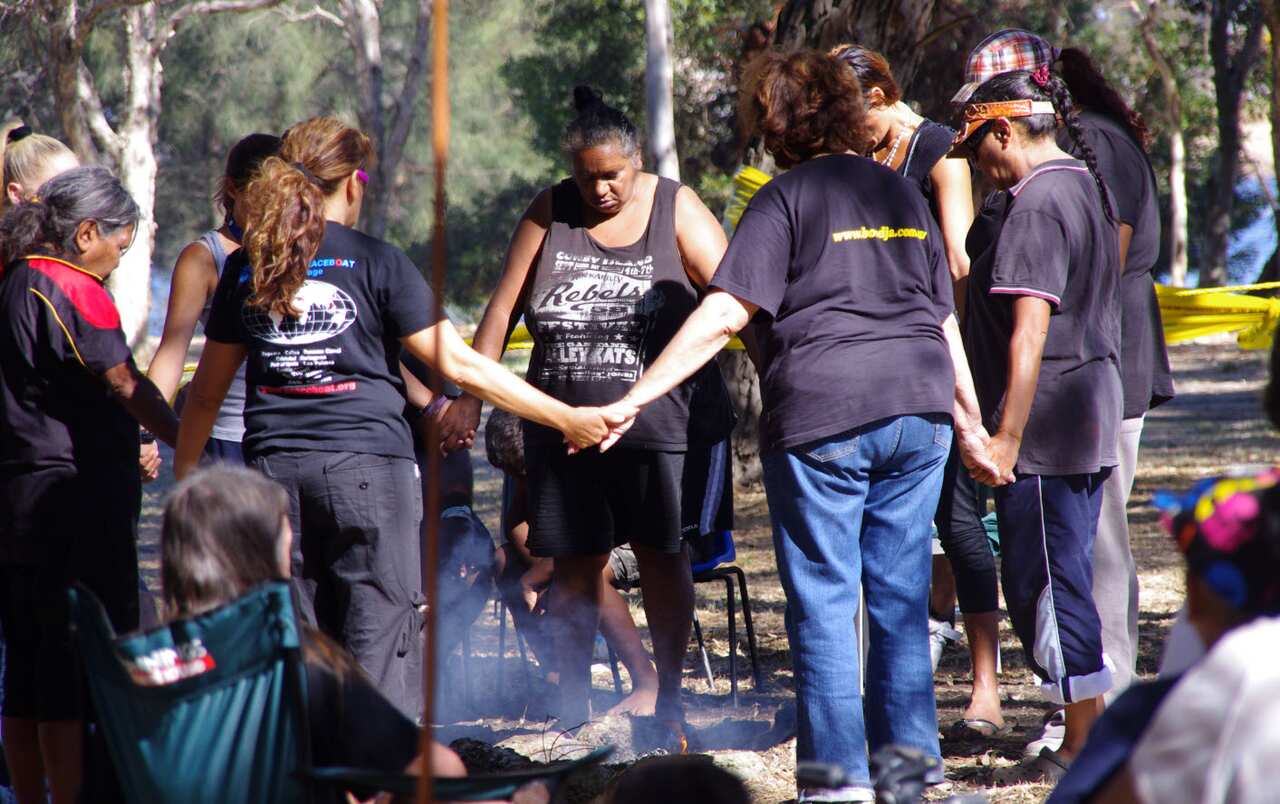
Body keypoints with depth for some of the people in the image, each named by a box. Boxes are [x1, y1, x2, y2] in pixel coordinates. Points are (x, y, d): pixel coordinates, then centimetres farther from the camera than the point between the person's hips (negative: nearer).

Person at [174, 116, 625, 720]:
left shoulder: (245, 268, 9)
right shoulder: (374, 263, -2)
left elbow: (207, 391, 14)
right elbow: (458, 364, -5)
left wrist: (183, 477, 27)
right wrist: (566, 419, 0)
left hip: (274, 467, 4)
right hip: (368, 466, -4)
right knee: (380, 638, -1)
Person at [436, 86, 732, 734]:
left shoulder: (676, 210, 1)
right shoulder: (550, 213, 6)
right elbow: (502, 311, 8)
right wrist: (469, 399, 3)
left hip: (656, 426, -2)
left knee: (662, 559, 5)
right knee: (574, 566, 3)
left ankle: (668, 700, 14)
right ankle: (572, 706, 10)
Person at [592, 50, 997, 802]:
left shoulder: (786, 198, -1)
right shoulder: (902, 192, 17)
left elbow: (723, 317, -10)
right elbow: (945, 321, 21)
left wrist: (634, 399, -11)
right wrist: (970, 426, 29)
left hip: (822, 415, -5)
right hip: (918, 412, 5)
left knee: (824, 599, 1)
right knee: (902, 595, 11)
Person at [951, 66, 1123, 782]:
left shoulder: (1037, 204, -16)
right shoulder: (1089, 187, 15)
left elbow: (1031, 329, -23)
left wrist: (1007, 436, -22)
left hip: (1043, 428, -10)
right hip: (1093, 422, 10)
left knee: (1042, 581, -4)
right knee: (1067, 579, 14)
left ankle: (1083, 748, -2)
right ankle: (1092, 731, 17)